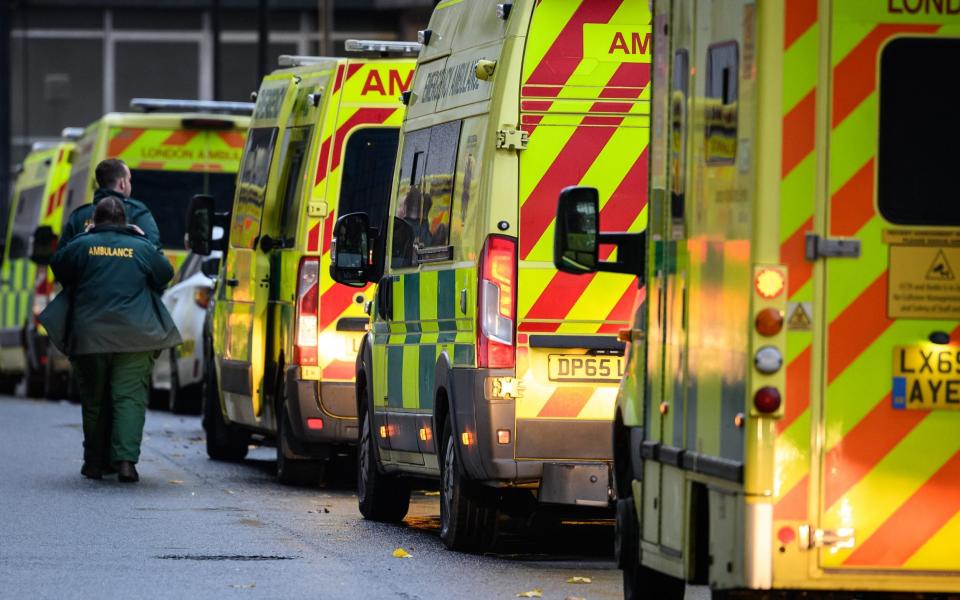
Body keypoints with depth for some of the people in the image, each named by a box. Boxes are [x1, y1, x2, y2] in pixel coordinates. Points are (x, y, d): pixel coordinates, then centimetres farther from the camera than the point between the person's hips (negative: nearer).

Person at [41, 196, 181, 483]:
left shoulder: (81, 246, 2)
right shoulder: (142, 248, 4)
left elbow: (58, 268, 17)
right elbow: (166, 274, 17)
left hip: (89, 337, 1)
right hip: (134, 338, -1)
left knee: (94, 401, 12)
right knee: (130, 397, -3)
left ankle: (95, 463, 17)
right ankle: (126, 458, -18)